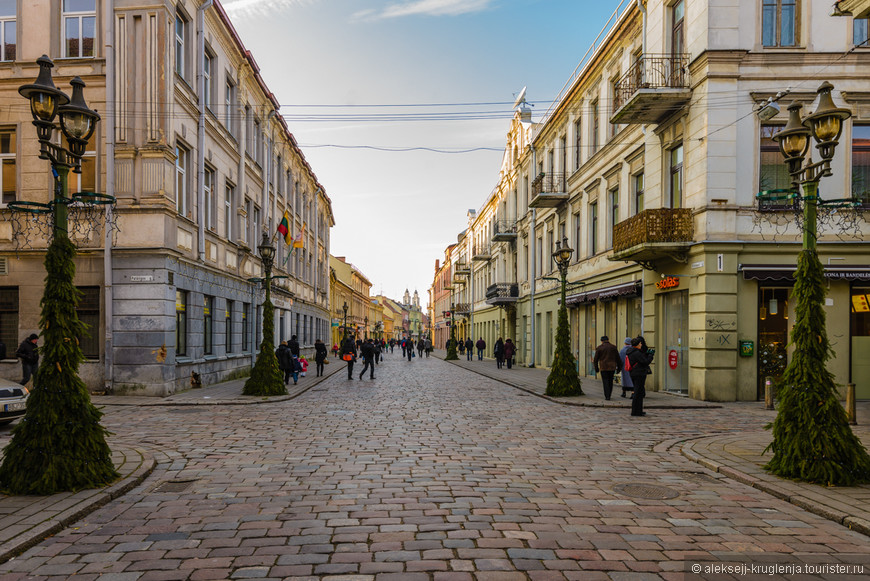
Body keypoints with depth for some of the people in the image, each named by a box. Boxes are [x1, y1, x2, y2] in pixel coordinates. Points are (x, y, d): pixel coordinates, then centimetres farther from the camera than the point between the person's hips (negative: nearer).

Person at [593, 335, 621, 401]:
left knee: (605, 382, 2)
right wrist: (619, 367, 15)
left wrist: (596, 368, 10)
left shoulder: (599, 348, -2)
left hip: (603, 367, -2)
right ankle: (608, 395, 22)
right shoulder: (613, 347, 4)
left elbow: (595, 359, 0)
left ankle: (607, 396, -6)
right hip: (612, 367, 2)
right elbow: (618, 358, 7)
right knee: (610, 381, 15)